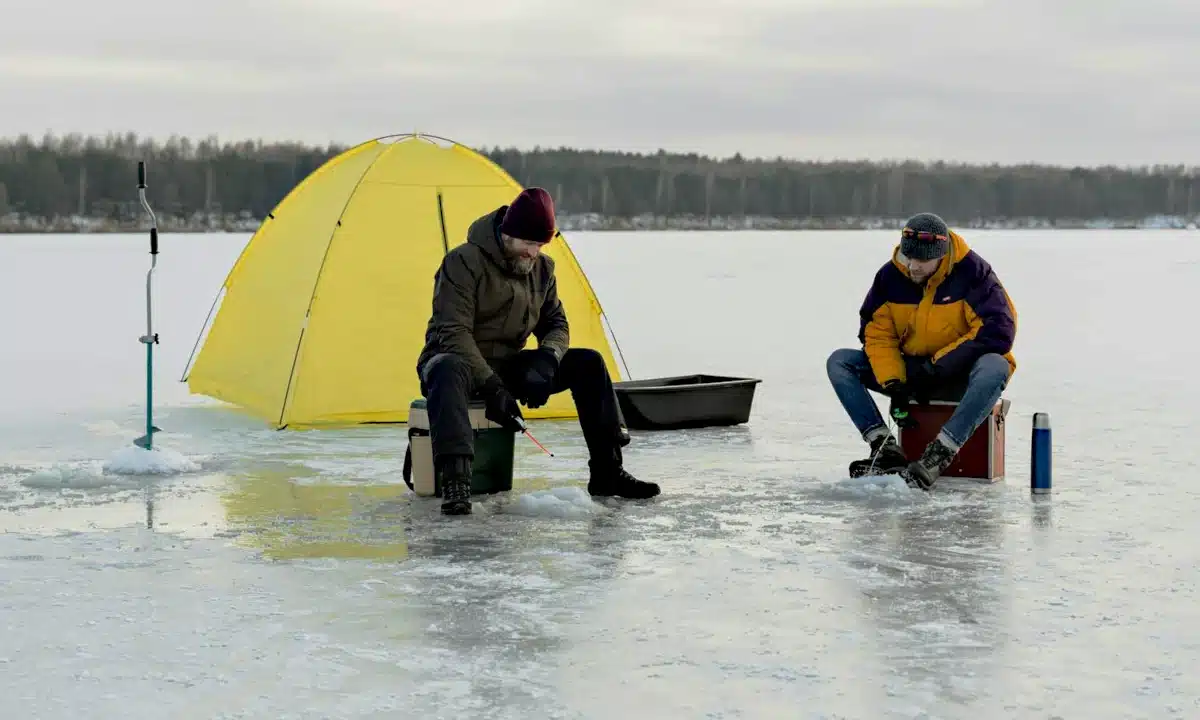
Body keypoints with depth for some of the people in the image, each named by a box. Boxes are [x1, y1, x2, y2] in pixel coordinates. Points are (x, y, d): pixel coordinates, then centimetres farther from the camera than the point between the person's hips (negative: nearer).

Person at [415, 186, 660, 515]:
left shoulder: (541, 268, 2)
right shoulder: (463, 262, -19)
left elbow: (556, 325, 9)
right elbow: (453, 334, -25)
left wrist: (545, 360, -16)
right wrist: (491, 387, -33)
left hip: (509, 366, 6)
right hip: (461, 362, -6)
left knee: (587, 363, -9)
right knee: (448, 371, -43)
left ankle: (607, 472, -7)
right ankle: (454, 483, -54)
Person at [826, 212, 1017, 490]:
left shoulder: (972, 272, -16)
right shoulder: (890, 275, -4)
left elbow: (998, 331, -22)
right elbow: (876, 334, -3)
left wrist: (939, 365, -21)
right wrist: (893, 385, -18)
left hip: (960, 377, -4)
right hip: (910, 373, 4)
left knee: (995, 367, -38)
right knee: (839, 362, -11)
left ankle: (936, 458, -43)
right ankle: (886, 449, -26)